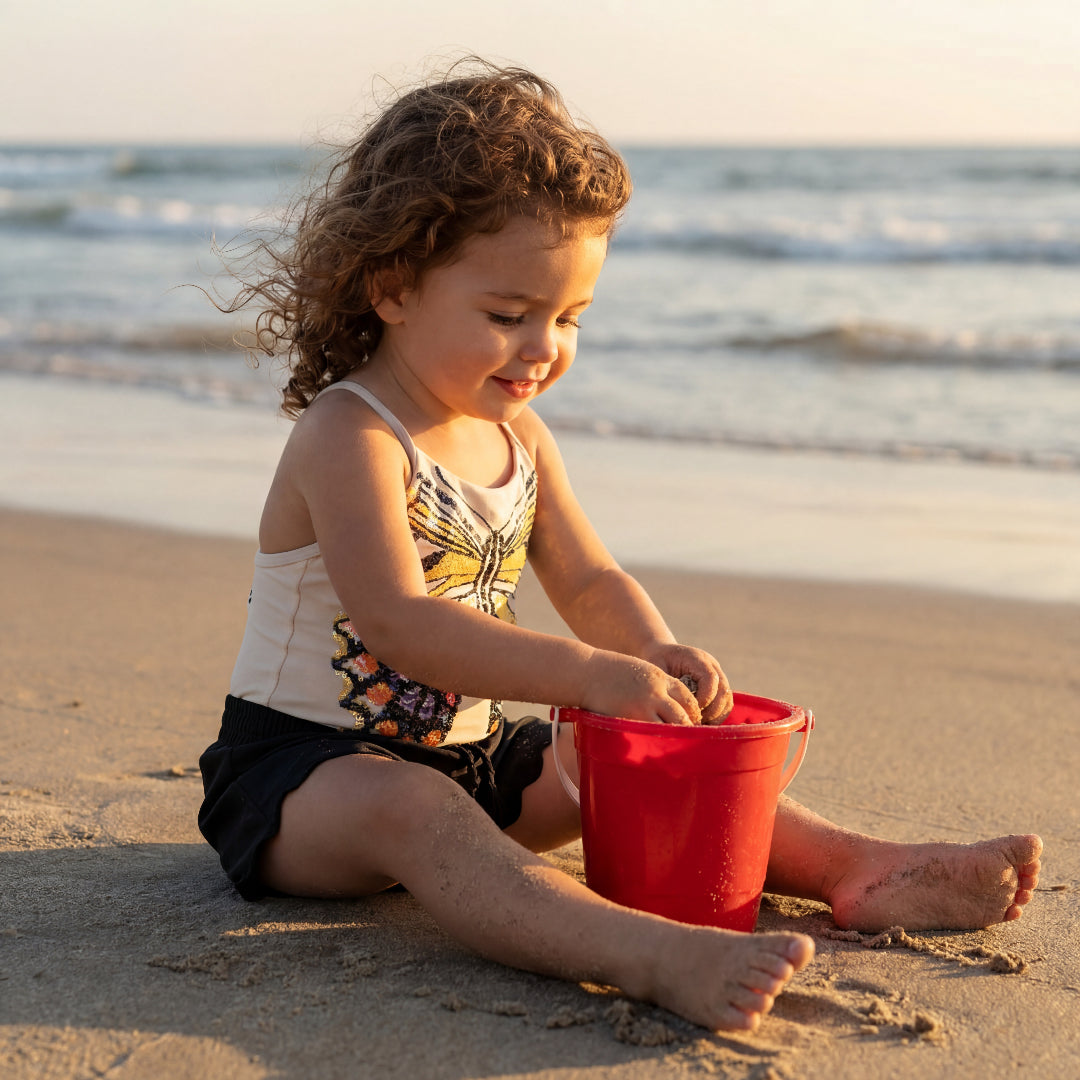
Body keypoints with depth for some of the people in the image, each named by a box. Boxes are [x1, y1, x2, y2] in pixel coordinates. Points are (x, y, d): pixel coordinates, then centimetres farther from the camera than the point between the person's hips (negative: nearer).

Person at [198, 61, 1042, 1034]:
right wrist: (588, 673, -40)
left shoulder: (518, 438, 7)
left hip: (468, 753, 9)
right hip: (307, 764, -9)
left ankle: (852, 867, -5)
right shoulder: (350, 436, -20)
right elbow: (399, 625, -31)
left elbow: (588, 581, 8)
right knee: (409, 809, -38)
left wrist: (657, 652, -17)